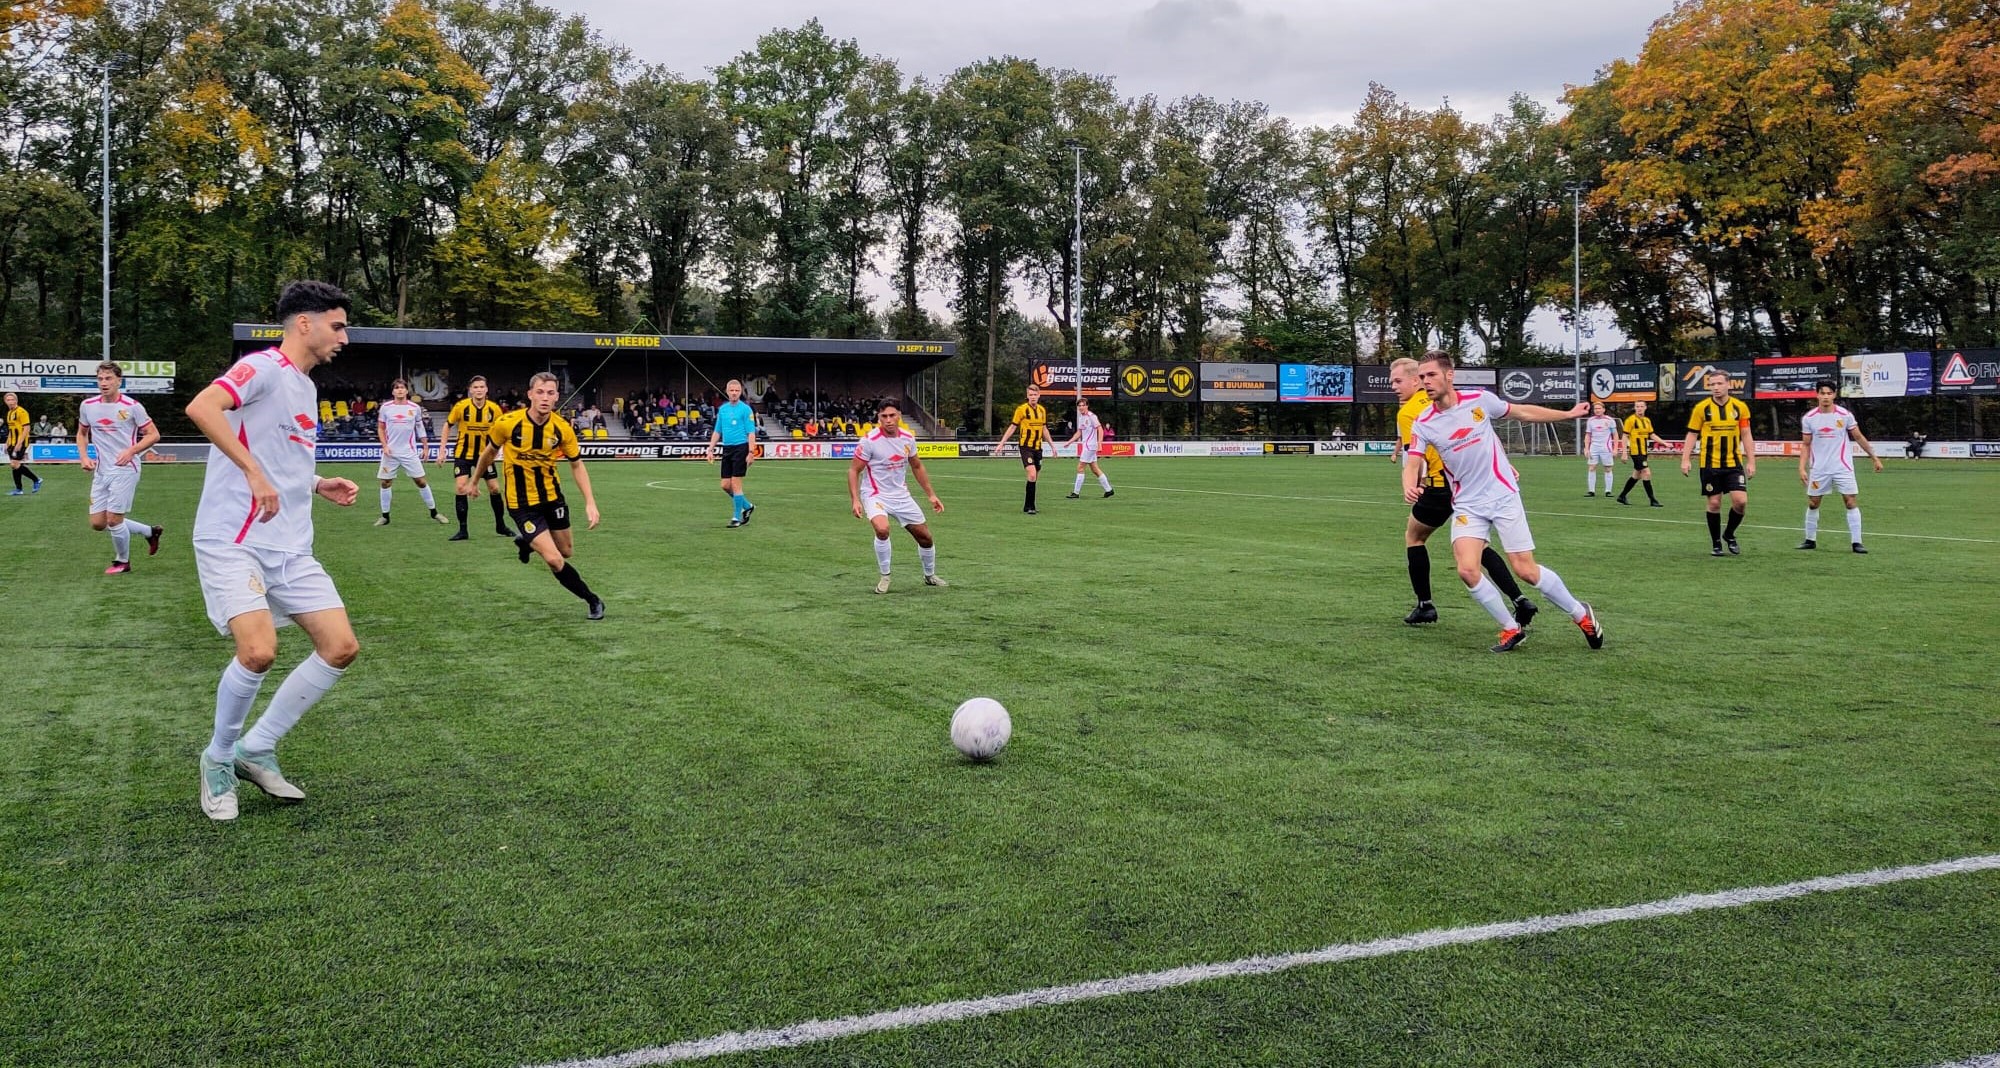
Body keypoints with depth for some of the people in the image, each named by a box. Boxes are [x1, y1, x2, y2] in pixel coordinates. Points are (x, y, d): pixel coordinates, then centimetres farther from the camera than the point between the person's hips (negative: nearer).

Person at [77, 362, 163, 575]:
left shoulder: (132, 406, -8)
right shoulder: (88, 406, 6)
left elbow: (153, 434, -4)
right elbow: (81, 433, 21)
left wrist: (131, 451, -18)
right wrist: (84, 457, 4)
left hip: (125, 469, -6)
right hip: (101, 471, 6)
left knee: (113, 519, -9)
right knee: (97, 523, 4)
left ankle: (122, 561, 16)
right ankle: (149, 532, 24)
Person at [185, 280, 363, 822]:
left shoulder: (305, 386, 20)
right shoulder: (264, 367, -8)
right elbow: (201, 407, -27)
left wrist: (318, 485, 15)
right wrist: (254, 472, -28)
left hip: (289, 547, 9)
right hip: (233, 541, -9)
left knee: (341, 647, -1)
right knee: (259, 651, -23)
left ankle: (256, 750, 14)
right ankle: (219, 757, 5)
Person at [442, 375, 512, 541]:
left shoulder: (494, 409, -10)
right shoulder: (461, 406, -14)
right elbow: (448, 425, 0)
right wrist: (442, 448, -4)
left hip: (484, 453, 2)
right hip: (463, 453, -2)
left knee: (495, 488, 4)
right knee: (461, 488, -11)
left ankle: (500, 526, 23)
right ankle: (462, 530, -2)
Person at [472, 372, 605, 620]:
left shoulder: (562, 428, -13)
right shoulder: (507, 423, -19)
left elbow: (577, 465, 0)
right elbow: (489, 452, 1)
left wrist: (590, 502, -8)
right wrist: (475, 481, 14)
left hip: (552, 495, 4)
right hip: (521, 502, -4)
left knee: (565, 551, 17)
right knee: (554, 560, -13)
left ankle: (526, 542, 47)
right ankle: (593, 601, 6)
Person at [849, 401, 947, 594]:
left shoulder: (908, 438, -3)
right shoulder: (870, 440, -18)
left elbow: (917, 466, 13)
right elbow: (854, 470, -11)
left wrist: (931, 495, 13)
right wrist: (855, 500, -21)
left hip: (901, 495, 5)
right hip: (876, 495, -5)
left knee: (925, 536, 8)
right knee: (882, 529, -33)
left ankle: (930, 576, 34)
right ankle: (884, 577, -12)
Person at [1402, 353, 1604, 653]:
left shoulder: (1479, 399, -7)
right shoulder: (1423, 424, -5)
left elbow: (1522, 412, 8)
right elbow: (1413, 464, -10)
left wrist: (1568, 414, 14)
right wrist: (1410, 487, -33)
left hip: (1503, 496, -2)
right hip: (1467, 505, 2)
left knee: (1526, 571, -4)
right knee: (1467, 570, -18)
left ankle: (1581, 614, 21)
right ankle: (1511, 629, 4)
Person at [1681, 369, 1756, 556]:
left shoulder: (1740, 407, 2)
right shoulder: (1701, 408, -2)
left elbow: (1746, 436, 6)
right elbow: (1692, 435, 2)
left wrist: (1751, 461, 1)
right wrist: (1685, 460, -7)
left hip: (1734, 463, 1)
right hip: (1710, 464, -1)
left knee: (1741, 500, -9)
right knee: (1714, 504, 2)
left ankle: (1729, 534, 17)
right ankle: (1716, 543, 17)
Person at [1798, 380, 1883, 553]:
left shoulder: (1845, 415, -5)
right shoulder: (1809, 418, -2)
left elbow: (1859, 438, 6)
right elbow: (1805, 445, 4)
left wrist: (1875, 457, 7)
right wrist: (1802, 468, -5)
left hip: (1843, 468, -1)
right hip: (1818, 469, 1)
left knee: (1851, 502, -6)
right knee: (1812, 504, 7)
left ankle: (1856, 542, -2)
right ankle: (1810, 540, 22)